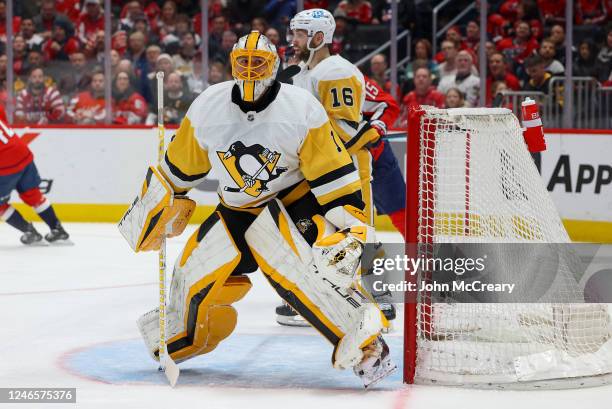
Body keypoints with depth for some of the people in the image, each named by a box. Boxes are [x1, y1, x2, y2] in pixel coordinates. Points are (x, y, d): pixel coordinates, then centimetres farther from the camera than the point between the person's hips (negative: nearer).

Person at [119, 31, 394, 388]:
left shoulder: (302, 110, -17)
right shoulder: (207, 108, -5)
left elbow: (336, 176, -15)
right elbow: (179, 168, 9)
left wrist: (348, 230, -22)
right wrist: (150, 210, 14)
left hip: (294, 201, -5)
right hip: (237, 209, 5)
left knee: (291, 266, -30)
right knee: (197, 271, -4)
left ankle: (366, 342, -30)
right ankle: (176, 340, 27)